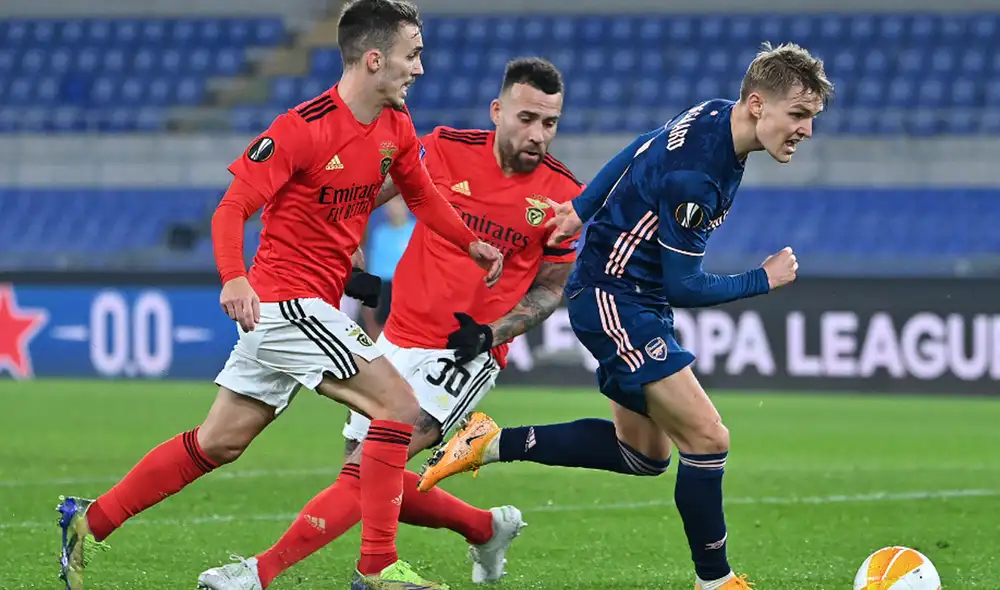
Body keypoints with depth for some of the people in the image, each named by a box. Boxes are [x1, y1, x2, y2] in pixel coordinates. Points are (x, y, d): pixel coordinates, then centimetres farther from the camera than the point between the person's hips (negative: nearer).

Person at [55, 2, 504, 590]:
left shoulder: (396, 127, 6)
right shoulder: (303, 128, -18)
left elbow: (421, 194, 25)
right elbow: (233, 208, -18)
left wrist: (472, 242, 16)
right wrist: (235, 278, -33)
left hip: (311, 308, 8)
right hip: (288, 301, -8)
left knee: (220, 441, 13)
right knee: (400, 405, -14)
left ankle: (90, 521, 21)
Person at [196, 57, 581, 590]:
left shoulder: (563, 196, -8)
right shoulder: (447, 150, -5)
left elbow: (551, 287, 4)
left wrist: (492, 332, -11)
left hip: (467, 354, -4)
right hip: (399, 340, 4)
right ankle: (488, 530, 32)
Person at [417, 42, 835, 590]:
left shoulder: (714, 115, -2)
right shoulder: (693, 174, -29)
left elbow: (643, 150, 15)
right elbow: (683, 287, -21)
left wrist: (584, 209, 19)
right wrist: (763, 281, -9)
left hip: (640, 299, 10)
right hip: (613, 297, -10)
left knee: (643, 452, 15)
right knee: (707, 439, -14)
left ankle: (492, 444, 19)